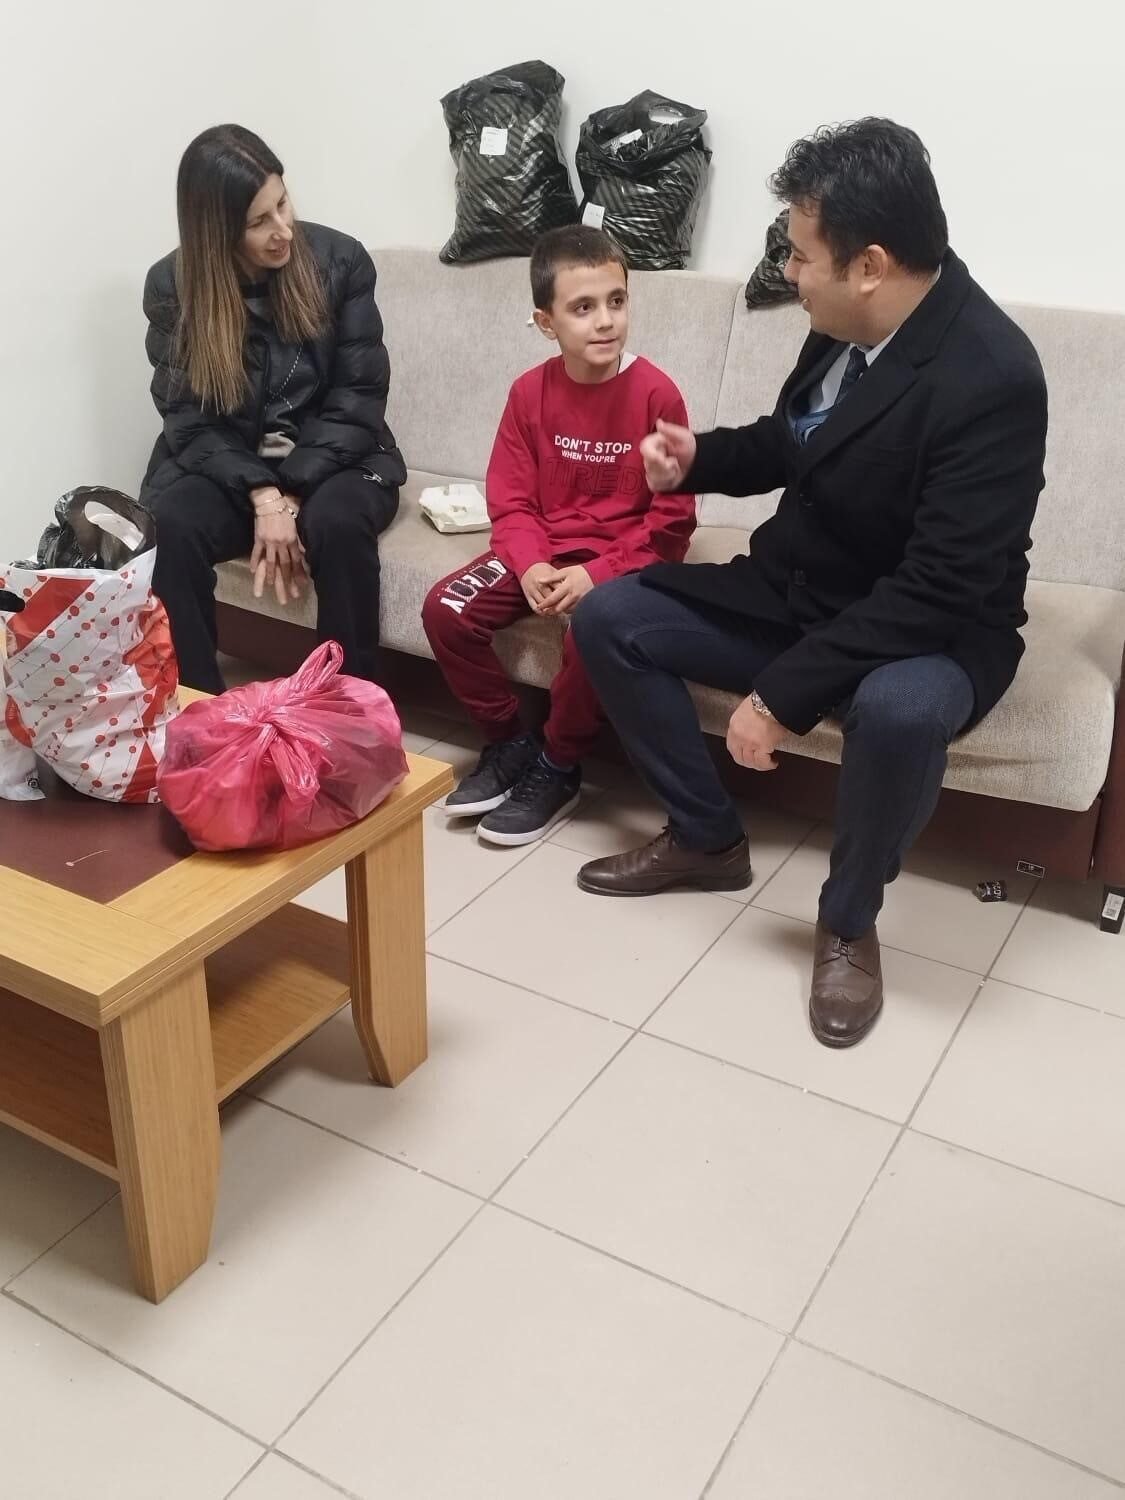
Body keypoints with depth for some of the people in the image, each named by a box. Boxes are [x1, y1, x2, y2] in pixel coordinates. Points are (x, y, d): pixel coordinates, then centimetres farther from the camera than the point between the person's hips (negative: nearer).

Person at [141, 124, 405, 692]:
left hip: (329, 459, -1)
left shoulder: (340, 260, -6)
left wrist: (291, 496, -18)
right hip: (226, 466, 1)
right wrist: (262, 496, -23)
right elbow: (189, 417, -5)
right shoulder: (171, 285, -4)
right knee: (169, 526, -31)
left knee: (338, 520, -36)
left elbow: (358, 397, -7)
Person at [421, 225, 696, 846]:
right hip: (544, 552, 5)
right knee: (445, 609, -14)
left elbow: (673, 516, -12)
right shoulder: (530, 392, 0)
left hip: (625, 558, -4)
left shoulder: (655, 393, -12)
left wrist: (599, 573, -22)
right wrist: (531, 566, -18)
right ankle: (508, 742, 6)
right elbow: (511, 501, 1)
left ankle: (558, 767, -7)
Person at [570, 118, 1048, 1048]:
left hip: (931, 634, -7)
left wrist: (783, 695, -30)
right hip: (801, 594, 8)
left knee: (898, 710, -41)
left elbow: (938, 590, -30)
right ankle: (707, 838, 14)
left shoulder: (990, 379, -27)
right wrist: (701, 459, -5)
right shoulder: (849, 327, -5)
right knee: (609, 617, 0)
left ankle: (849, 923, -10)